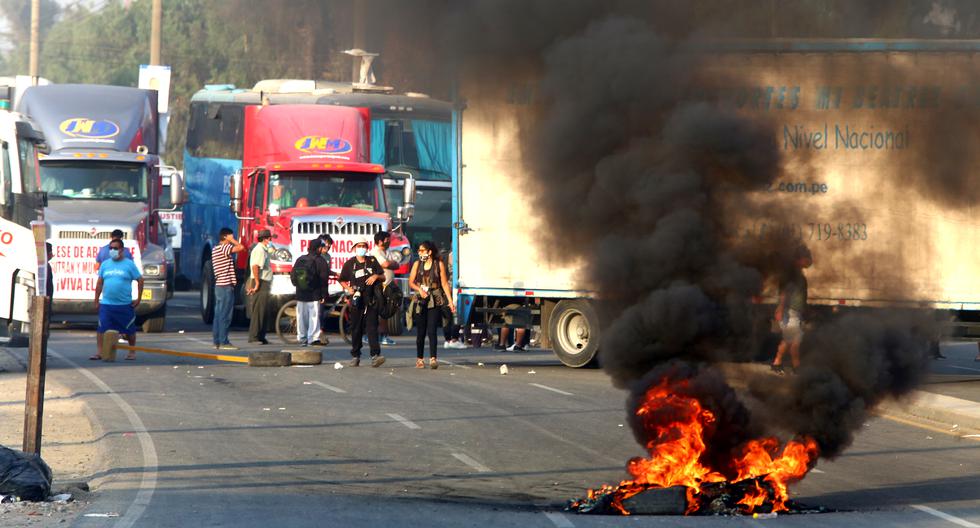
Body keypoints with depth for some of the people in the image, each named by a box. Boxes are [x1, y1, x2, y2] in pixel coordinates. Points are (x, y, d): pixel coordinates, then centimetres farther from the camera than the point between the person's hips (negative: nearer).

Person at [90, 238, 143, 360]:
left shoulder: (129, 264, -1)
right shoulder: (105, 264, 9)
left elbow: (140, 280, 1)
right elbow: (100, 283, 12)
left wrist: (138, 299, -3)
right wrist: (96, 300, 9)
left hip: (125, 305, -2)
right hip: (106, 304, 2)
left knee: (129, 329, 7)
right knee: (102, 328, -6)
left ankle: (132, 352, 20)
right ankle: (100, 352, -4)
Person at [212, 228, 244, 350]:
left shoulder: (215, 249, 17)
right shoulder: (224, 248, -12)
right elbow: (241, 247, -21)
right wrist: (232, 240, -9)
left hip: (218, 285, 10)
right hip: (226, 286, -10)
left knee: (218, 315, 10)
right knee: (225, 316, -9)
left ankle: (217, 341, 11)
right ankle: (223, 342, -10)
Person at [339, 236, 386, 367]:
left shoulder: (372, 261, 9)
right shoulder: (349, 264, 7)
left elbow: (383, 277, 15)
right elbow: (342, 280, 16)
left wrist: (376, 276, -7)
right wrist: (348, 288, -4)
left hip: (371, 301, 0)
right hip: (356, 301, 0)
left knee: (372, 327, -11)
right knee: (356, 328, 6)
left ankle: (375, 355, -20)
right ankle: (355, 356, 16)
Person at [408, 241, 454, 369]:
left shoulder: (439, 264, 2)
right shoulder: (417, 264, 9)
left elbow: (444, 283, 3)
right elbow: (411, 282, 8)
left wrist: (450, 301, -2)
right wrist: (419, 289, -11)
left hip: (435, 301, -2)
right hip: (421, 300, 2)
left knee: (431, 330, -12)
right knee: (421, 331, 5)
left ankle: (433, 358, -14)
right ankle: (419, 358, 15)